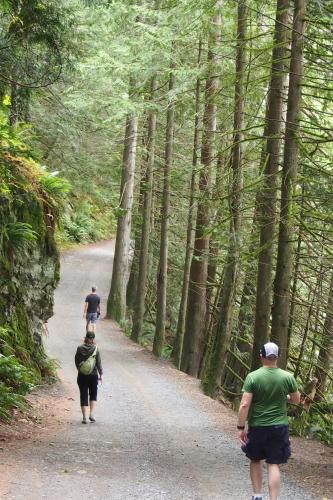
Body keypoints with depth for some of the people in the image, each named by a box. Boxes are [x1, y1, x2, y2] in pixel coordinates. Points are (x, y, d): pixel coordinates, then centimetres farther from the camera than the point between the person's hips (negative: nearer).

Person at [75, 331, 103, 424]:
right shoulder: (95, 349, -8)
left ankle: (85, 417, 1)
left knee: (84, 396, 6)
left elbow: (76, 361, 3)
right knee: (93, 395, 16)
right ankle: (92, 414, 4)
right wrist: (101, 374, 1)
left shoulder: (80, 348, -5)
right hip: (93, 375, 0)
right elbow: (99, 363, -6)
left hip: (82, 375, 0)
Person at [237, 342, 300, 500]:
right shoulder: (288, 377, -7)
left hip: (257, 427, 0)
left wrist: (241, 427, -7)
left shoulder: (253, 377, -12)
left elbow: (244, 405, -14)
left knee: (255, 461, 19)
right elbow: (296, 400, 7)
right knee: (274, 465, 3)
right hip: (279, 427, 1)